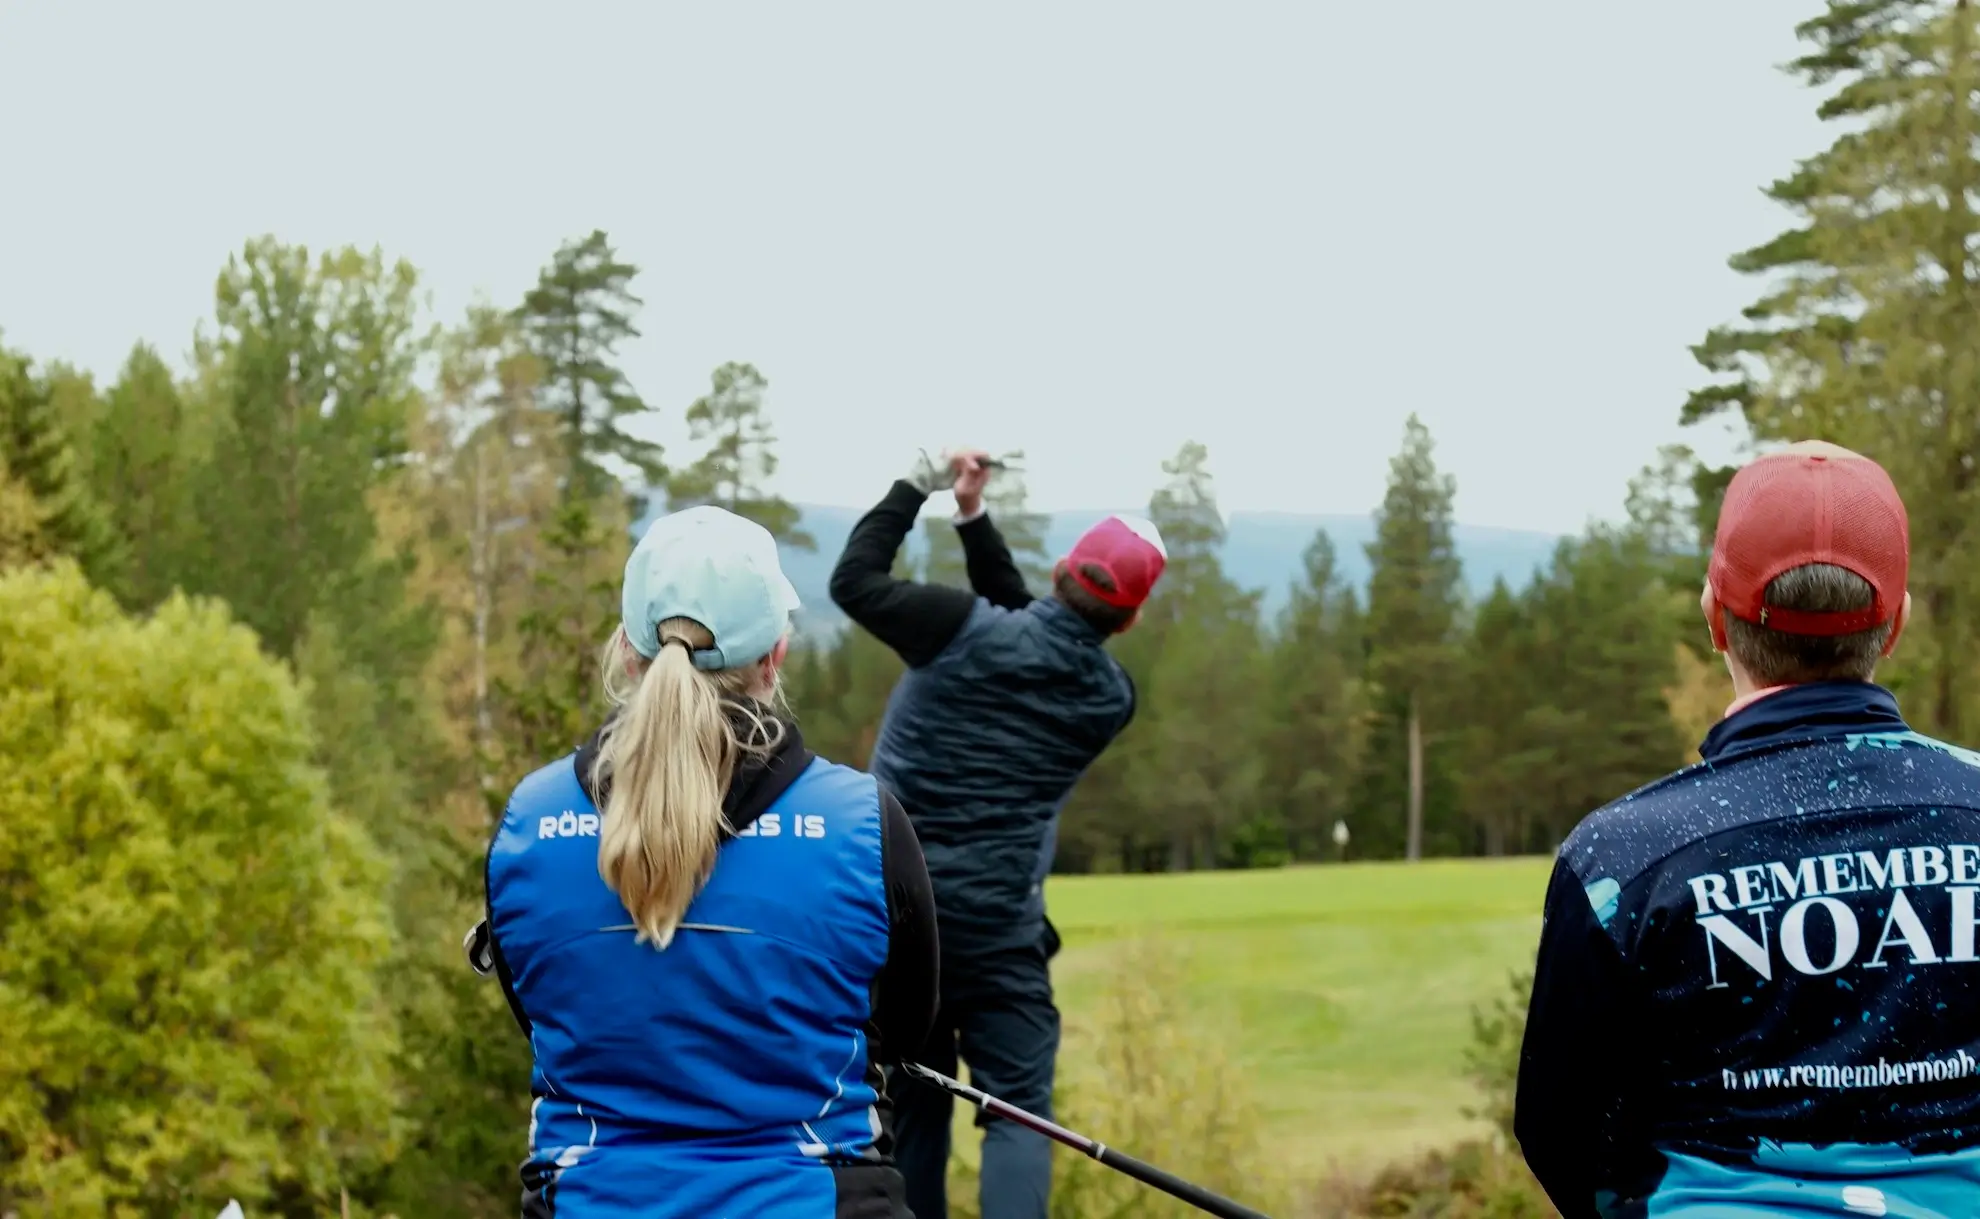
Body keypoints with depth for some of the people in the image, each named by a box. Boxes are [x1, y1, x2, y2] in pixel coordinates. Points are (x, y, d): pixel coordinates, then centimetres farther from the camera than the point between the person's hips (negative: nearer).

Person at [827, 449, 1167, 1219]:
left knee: (912, 1107, 12)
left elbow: (855, 579, 3)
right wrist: (973, 520, 13)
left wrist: (918, 486, 11)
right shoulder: (1111, 698, 3)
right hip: (997, 930, -1)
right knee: (1017, 1111, 0)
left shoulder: (966, 632, -8)